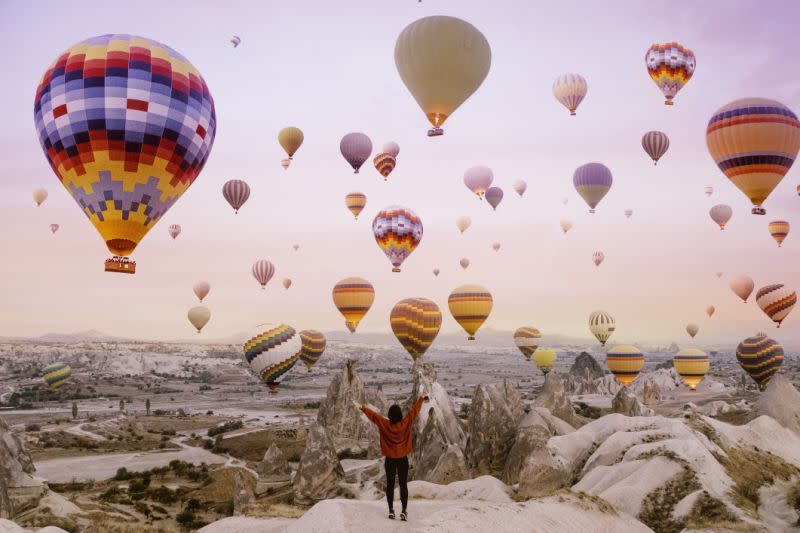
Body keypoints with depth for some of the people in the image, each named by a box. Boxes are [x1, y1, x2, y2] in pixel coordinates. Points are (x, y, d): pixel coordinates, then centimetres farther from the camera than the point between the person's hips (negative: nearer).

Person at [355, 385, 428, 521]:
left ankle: (391, 510, 12)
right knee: (403, 484, 5)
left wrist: (362, 408, 6)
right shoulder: (405, 423, -13)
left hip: (390, 459, 0)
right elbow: (414, 410, -7)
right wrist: (422, 397, 2)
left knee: (390, 484, 11)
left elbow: (374, 415, -5)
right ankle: (404, 511, -1)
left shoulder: (385, 424, -13)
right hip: (403, 459, 0)